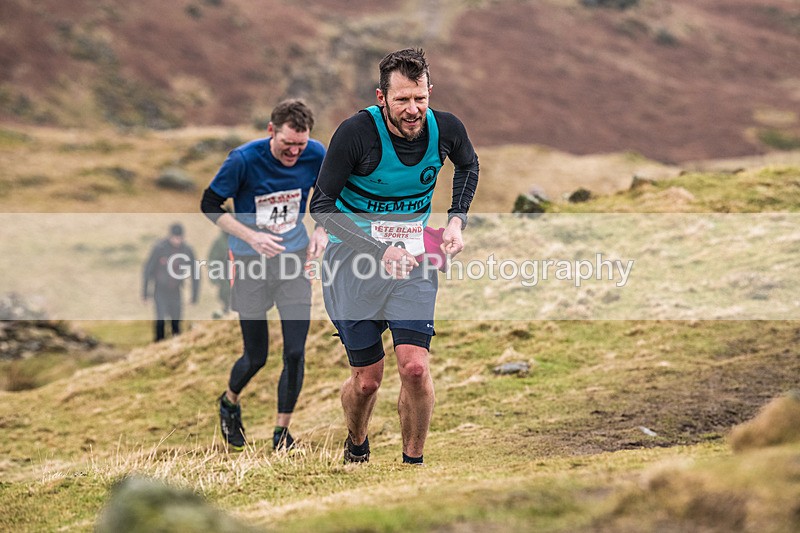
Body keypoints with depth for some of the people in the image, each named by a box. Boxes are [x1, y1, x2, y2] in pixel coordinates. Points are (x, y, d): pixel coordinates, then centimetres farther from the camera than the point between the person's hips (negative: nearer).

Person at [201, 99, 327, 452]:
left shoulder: (315, 155, -10)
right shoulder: (244, 159, -20)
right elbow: (209, 205, -9)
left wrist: (321, 231, -7)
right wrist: (251, 237, -20)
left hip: (294, 260, 2)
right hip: (251, 264, -2)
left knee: (295, 353, -5)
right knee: (256, 357, 4)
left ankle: (282, 431, 13)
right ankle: (229, 402, 37)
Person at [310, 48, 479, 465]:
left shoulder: (446, 129, -10)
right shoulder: (357, 132, -21)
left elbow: (468, 165, 16)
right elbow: (321, 207, -16)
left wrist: (456, 220, 2)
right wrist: (380, 251, -23)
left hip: (414, 259, 2)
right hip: (353, 261, -2)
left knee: (415, 367, -14)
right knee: (366, 379, 4)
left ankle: (413, 463, 4)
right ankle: (356, 447, 35)